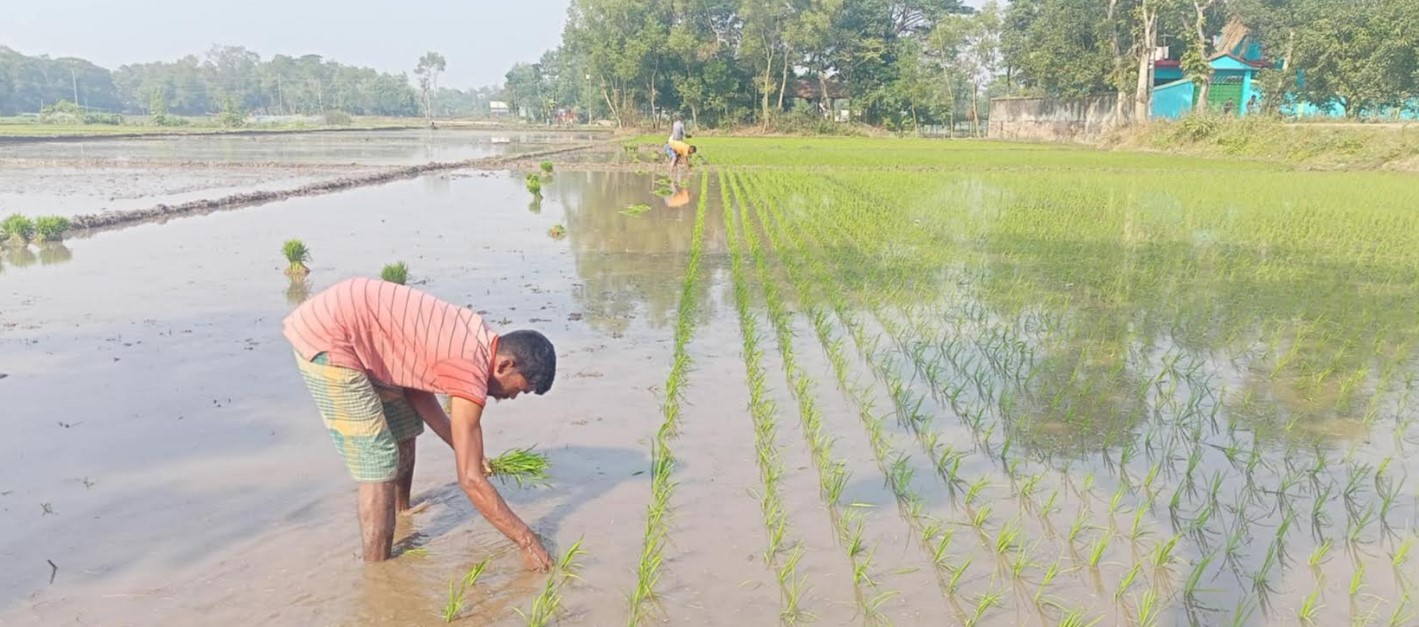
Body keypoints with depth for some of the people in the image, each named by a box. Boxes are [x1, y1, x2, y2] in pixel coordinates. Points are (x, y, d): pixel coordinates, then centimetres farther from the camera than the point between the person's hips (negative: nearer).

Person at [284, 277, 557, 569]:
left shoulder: (475, 338, 4)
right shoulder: (471, 372, -22)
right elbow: (471, 480, -19)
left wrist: (463, 448, 10)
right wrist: (527, 540, -12)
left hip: (345, 320, 10)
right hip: (326, 336, -10)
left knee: (404, 429, 22)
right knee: (379, 464, -7)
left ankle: (402, 512, 44)